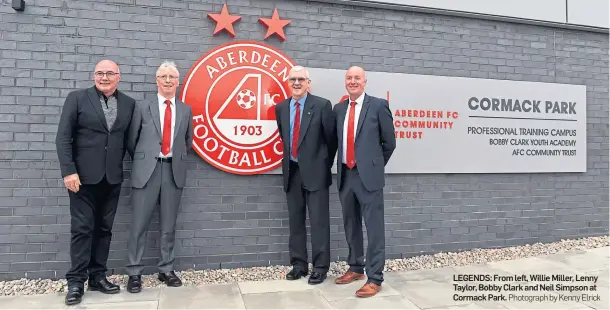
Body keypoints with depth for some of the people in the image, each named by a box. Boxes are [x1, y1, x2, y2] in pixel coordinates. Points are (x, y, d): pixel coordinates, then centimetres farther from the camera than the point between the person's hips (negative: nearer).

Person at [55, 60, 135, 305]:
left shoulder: (128, 103, 8)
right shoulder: (77, 98, 0)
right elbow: (63, 137, -4)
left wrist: (120, 165, 3)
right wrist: (68, 171, -12)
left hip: (112, 177, 3)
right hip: (84, 175, -3)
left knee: (104, 228, 9)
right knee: (82, 228, 1)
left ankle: (97, 276, 21)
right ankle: (76, 281, 12)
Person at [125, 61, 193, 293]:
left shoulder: (186, 110, 9)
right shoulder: (143, 108, 3)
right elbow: (132, 141, 8)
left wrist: (177, 158, 13)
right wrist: (142, 161, 11)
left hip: (174, 171, 2)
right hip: (147, 170, -2)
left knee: (169, 225, 9)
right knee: (139, 224, 2)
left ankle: (166, 270, 21)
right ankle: (134, 272, 15)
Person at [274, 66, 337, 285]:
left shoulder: (322, 105, -6)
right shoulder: (281, 108, 8)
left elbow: (331, 138, 0)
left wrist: (327, 164, 6)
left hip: (315, 171, -5)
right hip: (292, 171, 5)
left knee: (319, 221, 0)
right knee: (295, 221, 11)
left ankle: (320, 267, 12)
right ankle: (298, 265, 23)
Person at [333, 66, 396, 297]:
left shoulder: (378, 105, -4)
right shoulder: (339, 108, 11)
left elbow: (389, 142, 1)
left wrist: (376, 165, 8)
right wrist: (341, 168, 13)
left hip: (368, 175, -6)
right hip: (345, 175, 6)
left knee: (374, 228, -1)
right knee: (351, 225, 16)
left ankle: (374, 278, 8)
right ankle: (355, 268, 32)